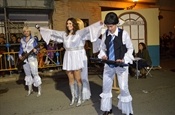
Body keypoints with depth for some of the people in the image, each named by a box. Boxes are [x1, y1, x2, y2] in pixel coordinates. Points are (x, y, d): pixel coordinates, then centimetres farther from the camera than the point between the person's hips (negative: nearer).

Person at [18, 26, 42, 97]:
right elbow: (21, 49, 13)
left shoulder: (33, 40, -3)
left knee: (35, 74, -7)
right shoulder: (22, 40, 10)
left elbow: (37, 48, -4)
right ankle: (30, 89, 26)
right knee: (28, 74, 13)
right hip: (25, 59, 5)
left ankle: (39, 90, 2)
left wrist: (35, 50, -26)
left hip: (32, 59, -5)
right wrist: (20, 55, -3)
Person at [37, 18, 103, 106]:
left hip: (76, 57, -5)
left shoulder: (79, 33, -5)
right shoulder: (64, 34, 9)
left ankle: (79, 98, 15)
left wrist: (100, 24, -30)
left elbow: (88, 29, -17)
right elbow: (53, 32, 17)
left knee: (78, 79, 1)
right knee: (70, 79, 11)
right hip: (68, 58, 5)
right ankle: (73, 97, 25)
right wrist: (41, 29, 23)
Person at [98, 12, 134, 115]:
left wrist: (124, 60, -16)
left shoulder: (123, 33, -14)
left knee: (124, 88, 0)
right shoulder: (105, 34, -3)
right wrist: (103, 55, -10)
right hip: (108, 65, 4)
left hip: (121, 65, -4)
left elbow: (130, 48, -4)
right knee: (106, 87, 12)